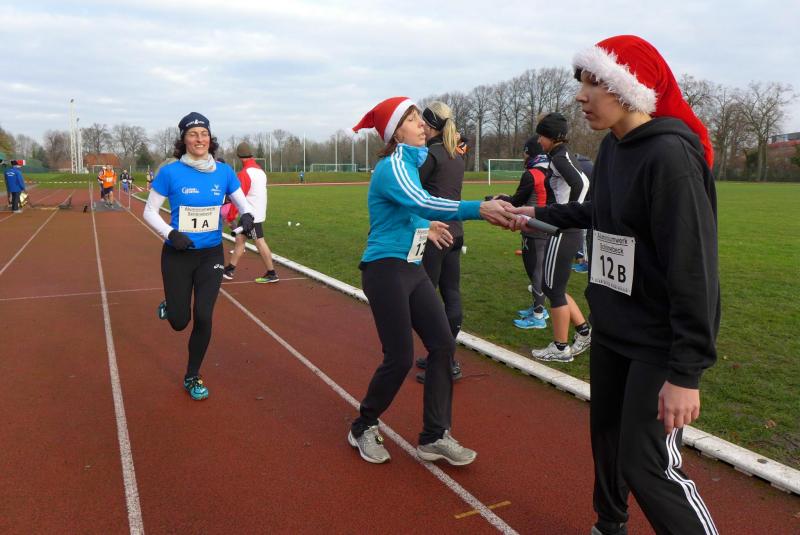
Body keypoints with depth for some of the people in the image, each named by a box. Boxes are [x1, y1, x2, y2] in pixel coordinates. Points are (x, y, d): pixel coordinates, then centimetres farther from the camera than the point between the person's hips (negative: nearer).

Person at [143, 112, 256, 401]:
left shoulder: (224, 172, -2)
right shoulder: (170, 172, -10)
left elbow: (244, 204, 5)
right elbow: (149, 211, -3)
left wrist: (247, 216, -20)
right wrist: (170, 233, -20)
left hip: (211, 255, 2)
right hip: (178, 256, -1)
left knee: (203, 318, -1)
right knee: (179, 321, 3)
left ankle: (192, 377, 21)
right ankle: (168, 308, 43)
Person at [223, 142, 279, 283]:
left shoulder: (244, 173, -16)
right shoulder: (260, 170, 9)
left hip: (251, 215, -9)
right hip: (258, 212, 9)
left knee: (260, 242, -3)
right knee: (240, 239, 13)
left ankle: (271, 274, 2)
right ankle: (229, 269, 19)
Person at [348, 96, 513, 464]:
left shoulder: (411, 162, 12)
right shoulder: (392, 167, -16)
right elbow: (423, 203, -35)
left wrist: (426, 225, 36)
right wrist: (480, 209, -44)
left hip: (412, 268, 9)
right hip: (385, 270, -9)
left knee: (443, 345, 2)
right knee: (400, 358, -5)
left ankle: (434, 437, 13)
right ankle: (363, 429, 19)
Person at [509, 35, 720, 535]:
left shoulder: (670, 155, -22)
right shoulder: (612, 146, 5)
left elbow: (694, 267, -25)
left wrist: (686, 371, -25)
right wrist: (542, 214, 27)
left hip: (660, 340, -8)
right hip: (610, 327, 9)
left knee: (647, 465, -5)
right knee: (607, 436, 21)